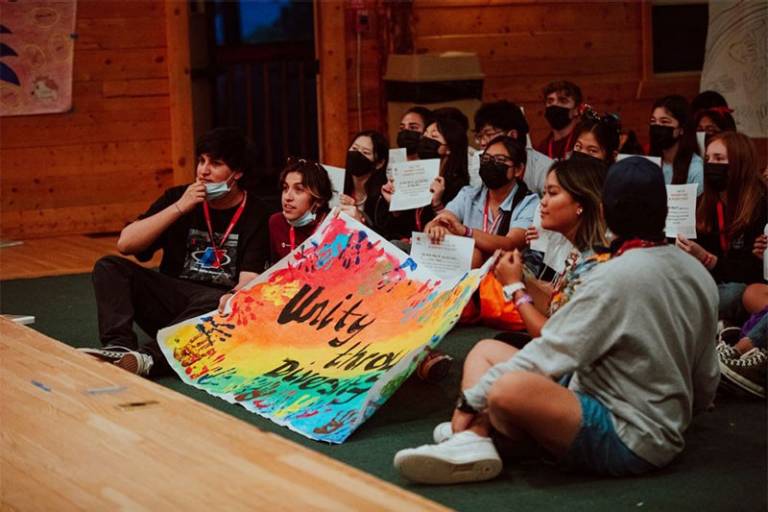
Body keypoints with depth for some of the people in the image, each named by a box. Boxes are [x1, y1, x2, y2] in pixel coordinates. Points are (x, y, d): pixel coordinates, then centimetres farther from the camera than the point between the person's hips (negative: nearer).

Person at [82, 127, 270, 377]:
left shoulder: (253, 214, 0)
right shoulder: (178, 197, 7)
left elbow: (248, 281, -12)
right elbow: (125, 243, -4)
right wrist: (179, 208, -11)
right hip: (171, 298, 4)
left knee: (217, 301, -37)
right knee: (109, 267, -16)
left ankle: (149, 357, -53)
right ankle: (120, 346, -38)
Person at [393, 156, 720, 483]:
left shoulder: (616, 276, -19)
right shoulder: (699, 276, 6)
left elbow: (549, 353, -17)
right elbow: (706, 385, 12)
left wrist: (471, 400, -8)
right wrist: (679, 412, 31)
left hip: (630, 441, -9)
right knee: (485, 351, 6)